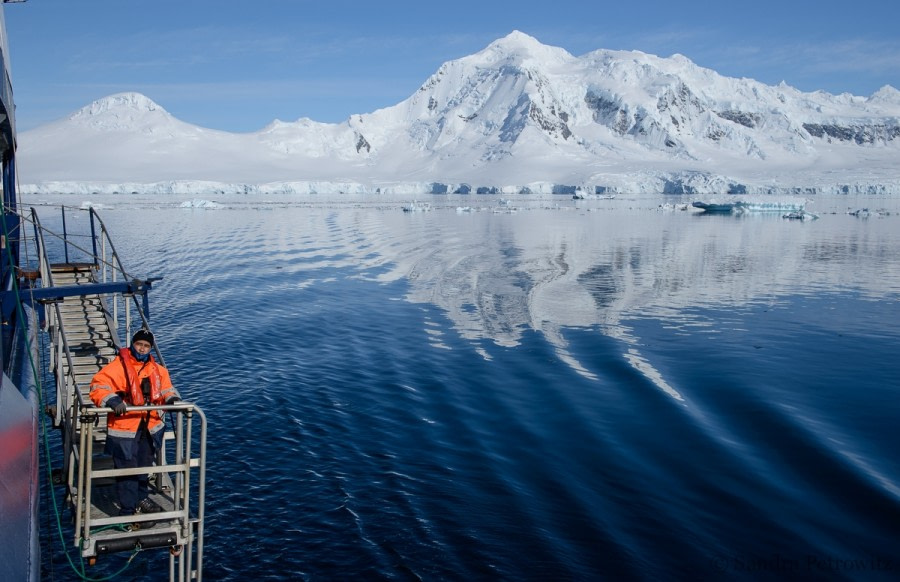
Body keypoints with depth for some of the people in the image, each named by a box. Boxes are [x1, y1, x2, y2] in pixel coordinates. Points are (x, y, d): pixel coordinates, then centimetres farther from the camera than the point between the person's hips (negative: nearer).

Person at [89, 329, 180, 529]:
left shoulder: (157, 369, 6)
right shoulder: (117, 367, -14)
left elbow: (165, 389, 15)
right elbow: (98, 386, -20)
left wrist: (172, 399, -6)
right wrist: (112, 400, -37)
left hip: (149, 428, 7)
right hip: (124, 431, -7)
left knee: (144, 467, 24)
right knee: (127, 472, -1)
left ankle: (141, 499, 45)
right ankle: (128, 512, 11)